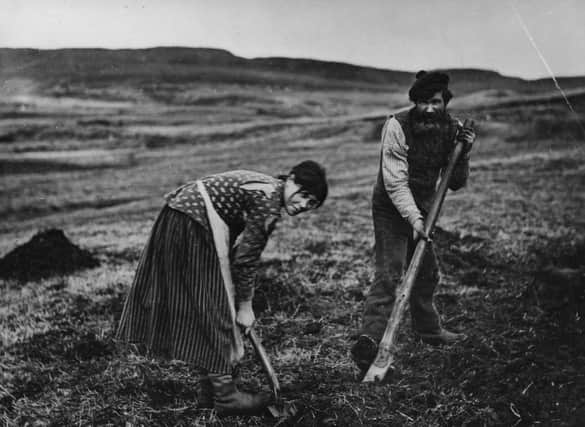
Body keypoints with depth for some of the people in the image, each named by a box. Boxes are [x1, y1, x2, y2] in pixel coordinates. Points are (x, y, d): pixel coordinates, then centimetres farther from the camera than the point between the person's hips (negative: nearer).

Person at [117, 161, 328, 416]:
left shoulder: (264, 186, 14)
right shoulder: (269, 202, -15)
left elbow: (242, 249, 17)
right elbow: (245, 258, -14)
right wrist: (245, 305, -3)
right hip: (193, 226, -10)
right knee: (214, 308, -3)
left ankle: (209, 390, 25)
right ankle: (224, 395, 5)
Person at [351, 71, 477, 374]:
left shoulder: (451, 129, -4)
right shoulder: (397, 126, -21)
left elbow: (455, 184, 0)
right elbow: (395, 181, -26)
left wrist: (463, 154, -17)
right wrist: (414, 218, -36)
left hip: (421, 210, 7)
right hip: (391, 210, -6)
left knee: (427, 272, 19)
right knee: (389, 275, -17)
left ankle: (428, 329, 39)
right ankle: (369, 342, -20)